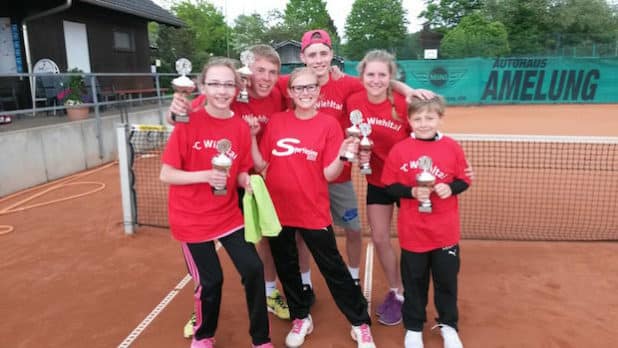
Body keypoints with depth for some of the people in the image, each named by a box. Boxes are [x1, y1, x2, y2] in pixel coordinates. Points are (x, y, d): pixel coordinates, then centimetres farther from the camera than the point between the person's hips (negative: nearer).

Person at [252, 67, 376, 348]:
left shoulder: (329, 124, -7)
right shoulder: (275, 122, 1)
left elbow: (329, 174, -10)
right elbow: (261, 165, 1)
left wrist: (343, 156, -26)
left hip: (313, 212, -3)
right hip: (278, 209, 3)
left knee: (333, 269, 6)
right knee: (286, 268, 17)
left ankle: (360, 324, 24)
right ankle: (301, 318, 38)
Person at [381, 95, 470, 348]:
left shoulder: (452, 147, -4)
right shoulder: (399, 150, -9)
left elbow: (464, 180, 2)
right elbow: (390, 186, -6)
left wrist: (450, 188, -17)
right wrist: (412, 192, -22)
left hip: (446, 231, 1)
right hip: (413, 231, -1)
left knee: (446, 279, 16)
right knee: (414, 281, 14)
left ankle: (448, 325, 39)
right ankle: (413, 328, 34)